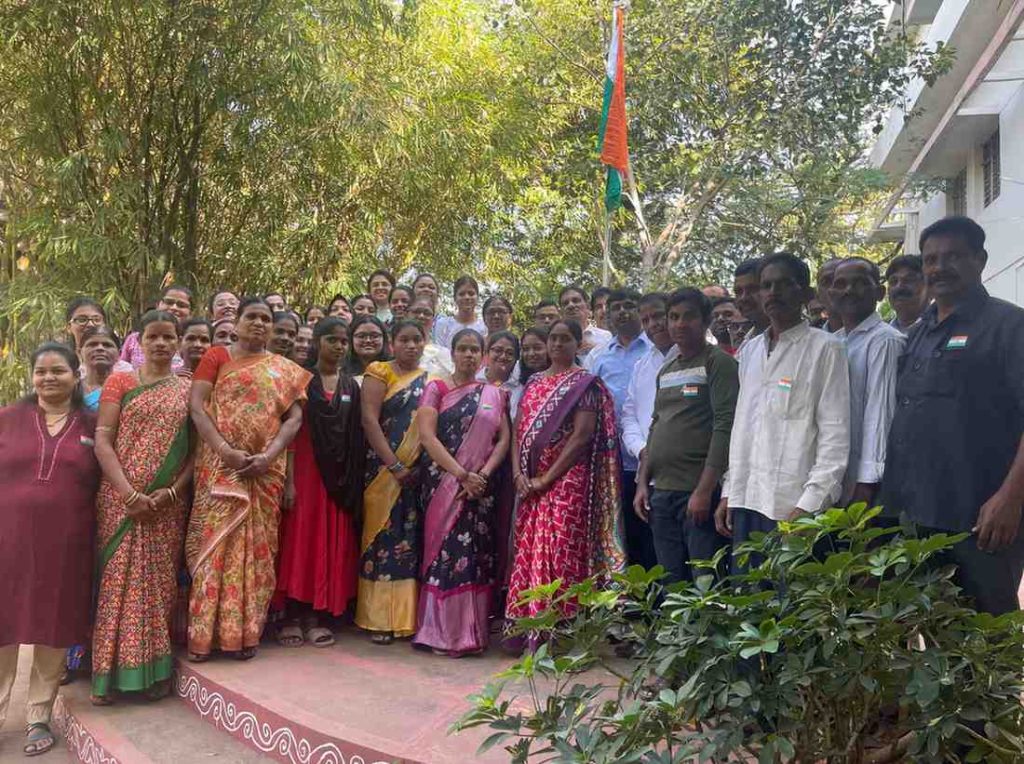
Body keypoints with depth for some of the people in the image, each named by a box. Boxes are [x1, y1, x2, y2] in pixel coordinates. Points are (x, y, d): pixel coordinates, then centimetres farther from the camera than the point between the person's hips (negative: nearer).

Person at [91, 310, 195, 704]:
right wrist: (129, 493, -14)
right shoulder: (120, 381, 6)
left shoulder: (188, 389, 10)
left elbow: (196, 448, 5)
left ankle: (156, 669, 13)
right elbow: (102, 440, -2)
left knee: (160, 581, 3)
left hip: (169, 503, 1)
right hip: (121, 499, -1)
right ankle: (110, 671, 8)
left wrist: (172, 492, -10)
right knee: (118, 579, -2)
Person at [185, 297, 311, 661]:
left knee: (256, 546, 4)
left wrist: (269, 455, -12)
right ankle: (203, 633, 3)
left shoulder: (285, 369, 14)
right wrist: (225, 450, -17)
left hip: (266, 471, 2)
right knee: (214, 541, -4)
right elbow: (196, 405, -4)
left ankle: (245, 632, 11)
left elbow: (294, 417, 4)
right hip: (221, 466, -2)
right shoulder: (217, 357, 8)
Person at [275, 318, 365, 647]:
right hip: (304, 469, -3)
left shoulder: (351, 386, 10)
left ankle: (315, 617, 13)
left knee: (331, 543, 4)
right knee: (299, 540, -1)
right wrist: (289, 480, -15)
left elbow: (355, 437, 8)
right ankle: (293, 617, 9)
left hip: (339, 475, 4)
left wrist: (354, 480, 1)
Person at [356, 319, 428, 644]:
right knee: (382, 538, -2)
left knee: (412, 541, 5)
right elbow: (369, 419, -9)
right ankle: (379, 618, 5)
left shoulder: (430, 380, 14)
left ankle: (407, 615, 12)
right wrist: (394, 466, -15)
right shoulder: (379, 372, 2)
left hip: (419, 472, 4)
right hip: (384, 469, -3)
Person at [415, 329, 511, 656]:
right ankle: (441, 632, 4)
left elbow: (504, 438, 6)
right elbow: (428, 437, -7)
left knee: (477, 553, 1)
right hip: (443, 482, -2)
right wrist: (462, 475, -15)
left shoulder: (493, 394, 13)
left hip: (480, 486, 2)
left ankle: (471, 631, 10)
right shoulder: (436, 389, 5)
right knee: (445, 550, -5)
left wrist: (483, 474, -10)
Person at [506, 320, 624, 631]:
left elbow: (582, 436, -12)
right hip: (529, 485, 6)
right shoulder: (534, 382, 16)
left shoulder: (585, 384, -3)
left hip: (566, 481, -6)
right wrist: (518, 474, -3)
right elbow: (518, 431, 12)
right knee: (528, 554, 7)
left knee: (560, 554, -7)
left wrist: (546, 478, -14)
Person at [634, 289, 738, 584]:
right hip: (661, 492, 7)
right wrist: (642, 483, 12)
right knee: (670, 584, 13)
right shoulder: (666, 370, 18)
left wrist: (704, 490, -19)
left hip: (700, 493, -7)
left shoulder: (718, 362, -5)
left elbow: (724, 427, -13)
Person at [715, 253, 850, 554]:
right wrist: (728, 493, 14)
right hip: (746, 499, 6)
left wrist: (809, 504, -15)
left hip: (793, 506, -6)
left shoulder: (824, 348, -3)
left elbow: (835, 434, -8)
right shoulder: (749, 351, 15)